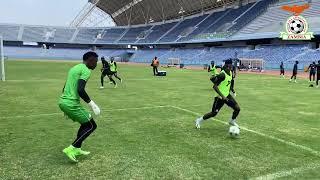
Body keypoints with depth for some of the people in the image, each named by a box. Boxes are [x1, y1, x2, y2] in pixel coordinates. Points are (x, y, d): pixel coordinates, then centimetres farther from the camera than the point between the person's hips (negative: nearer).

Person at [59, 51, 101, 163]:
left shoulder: (75, 68, 19)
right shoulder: (86, 70, -10)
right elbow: (80, 90, -23)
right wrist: (92, 104, -16)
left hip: (62, 102, 10)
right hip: (72, 104, -10)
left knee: (85, 123, 23)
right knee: (92, 126, 3)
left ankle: (77, 149, 27)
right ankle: (71, 149, 1)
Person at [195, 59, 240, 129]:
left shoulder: (230, 73, 2)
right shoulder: (222, 75, -24)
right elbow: (215, 86, -27)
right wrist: (222, 96, -29)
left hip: (227, 95, 8)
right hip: (220, 97, -8)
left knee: (237, 108, 3)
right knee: (214, 113, -4)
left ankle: (232, 121, 30)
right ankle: (199, 120, 18)